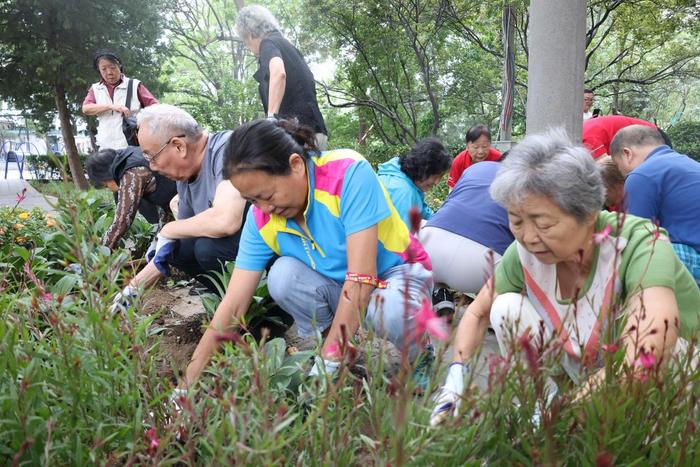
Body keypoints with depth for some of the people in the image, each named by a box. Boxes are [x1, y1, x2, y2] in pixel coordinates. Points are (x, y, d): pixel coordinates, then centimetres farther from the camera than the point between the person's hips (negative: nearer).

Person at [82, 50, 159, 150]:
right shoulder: (95, 89, 13)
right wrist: (111, 106, -17)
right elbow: (86, 109, -3)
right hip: (106, 148, 3)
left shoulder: (134, 85, 3)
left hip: (133, 146, -3)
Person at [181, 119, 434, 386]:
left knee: (390, 311, -37)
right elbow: (233, 305, -13)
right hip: (338, 287, 4)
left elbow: (361, 278, -32)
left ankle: (418, 348, -3)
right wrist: (188, 383, -18)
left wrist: (327, 364, -31)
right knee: (283, 275, -24)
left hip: (396, 273, -4)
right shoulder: (261, 218, -14)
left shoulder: (350, 173, -29)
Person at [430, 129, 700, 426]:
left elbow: (646, 355, -44)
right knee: (506, 307, -15)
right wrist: (457, 375, -19)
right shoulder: (526, 250, -17)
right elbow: (477, 313, -4)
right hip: (589, 374, 4)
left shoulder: (640, 245, -31)